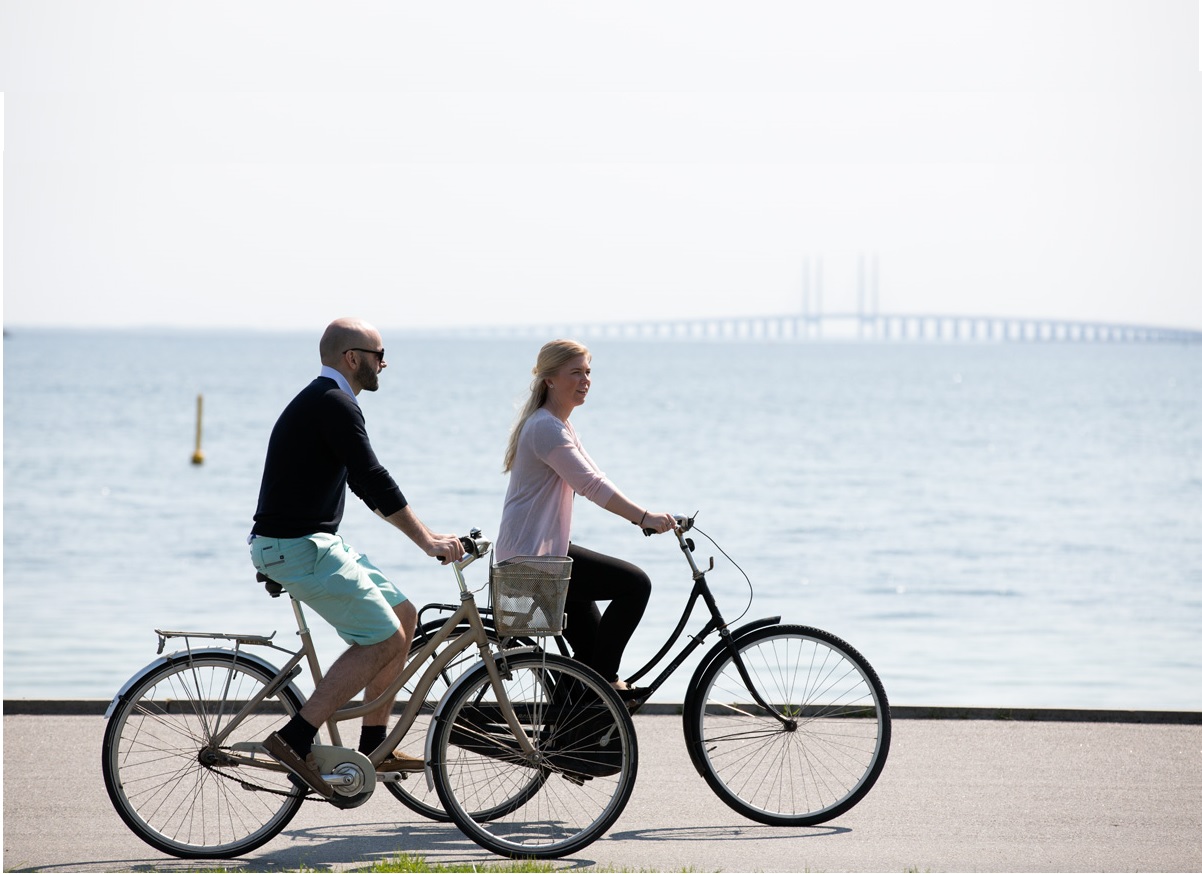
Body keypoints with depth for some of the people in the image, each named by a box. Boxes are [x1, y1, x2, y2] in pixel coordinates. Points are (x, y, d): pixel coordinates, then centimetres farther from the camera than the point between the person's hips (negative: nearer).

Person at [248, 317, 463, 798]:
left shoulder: (323, 402, 19)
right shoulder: (333, 404, -15)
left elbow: (364, 483, 24)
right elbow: (373, 479, -21)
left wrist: (425, 532, 20)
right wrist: (426, 540, -17)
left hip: (312, 542, 10)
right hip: (299, 547, -10)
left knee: (403, 615, 12)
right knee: (384, 638, -11)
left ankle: (374, 744, 15)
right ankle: (294, 739, -13)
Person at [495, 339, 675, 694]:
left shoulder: (560, 426, 19)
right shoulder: (546, 428, -16)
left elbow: (593, 479, 16)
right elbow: (590, 485, -24)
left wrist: (642, 516, 6)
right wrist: (644, 517, -28)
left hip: (545, 551, 11)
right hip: (534, 557, -11)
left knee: (592, 647, 11)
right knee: (636, 583, -16)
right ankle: (603, 678, -8)